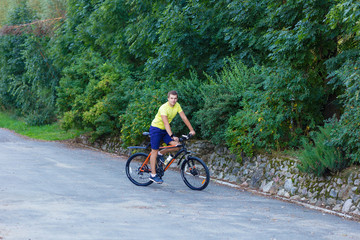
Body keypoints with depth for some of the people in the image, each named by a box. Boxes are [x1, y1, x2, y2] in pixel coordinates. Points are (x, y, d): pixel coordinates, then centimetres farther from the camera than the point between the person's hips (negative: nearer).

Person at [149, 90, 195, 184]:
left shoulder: (177, 106, -6)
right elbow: (166, 123, -35)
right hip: (156, 128, -6)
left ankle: (161, 154, 12)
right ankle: (153, 175, 0)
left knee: (176, 145, -12)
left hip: (165, 130, 6)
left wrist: (191, 130, -10)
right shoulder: (164, 108, -26)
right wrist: (172, 136, -44)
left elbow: (184, 118, -3)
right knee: (155, 151, -6)